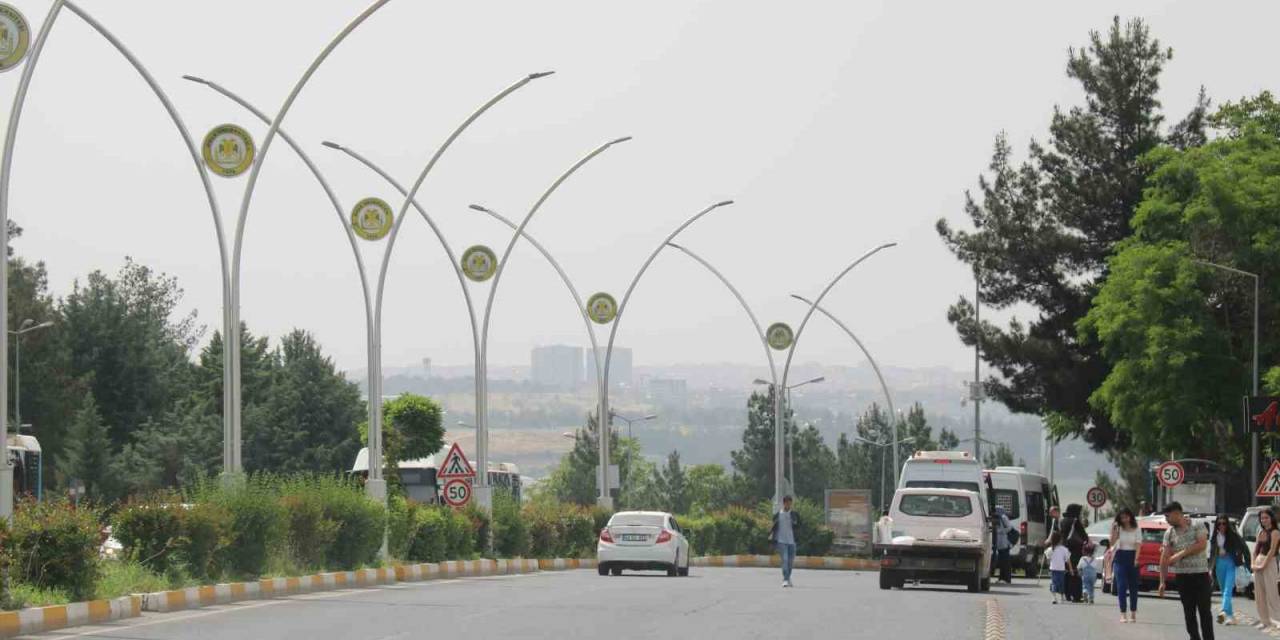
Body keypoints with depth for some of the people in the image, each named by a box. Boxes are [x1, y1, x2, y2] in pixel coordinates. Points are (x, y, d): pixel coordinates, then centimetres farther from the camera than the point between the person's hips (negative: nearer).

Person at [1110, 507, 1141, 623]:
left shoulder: (1136, 529, 2)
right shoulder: (1118, 529, 2)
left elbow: (1138, 545, -3)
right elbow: (1112, 543, -5)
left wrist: (1136, 559, -14)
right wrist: (1113, 530, -17)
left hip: (1132, 558, 1)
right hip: (1120, 558, -1)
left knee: (1133, 586, 5)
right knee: (1121, 586, -8)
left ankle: (1133, 613, 15)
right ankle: (1123, 614, -10)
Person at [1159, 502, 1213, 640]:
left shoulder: (1197, 526, -2)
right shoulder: (1169, 533, 6)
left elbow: (1202, 544, -16)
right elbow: (1165, 557, 3)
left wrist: (1181, 554, -18)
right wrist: (1162, 581, -1)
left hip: (1200, 573, -3)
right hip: (1182, 576, 3)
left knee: (1205, 610, -3)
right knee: (1189, 612, 4)